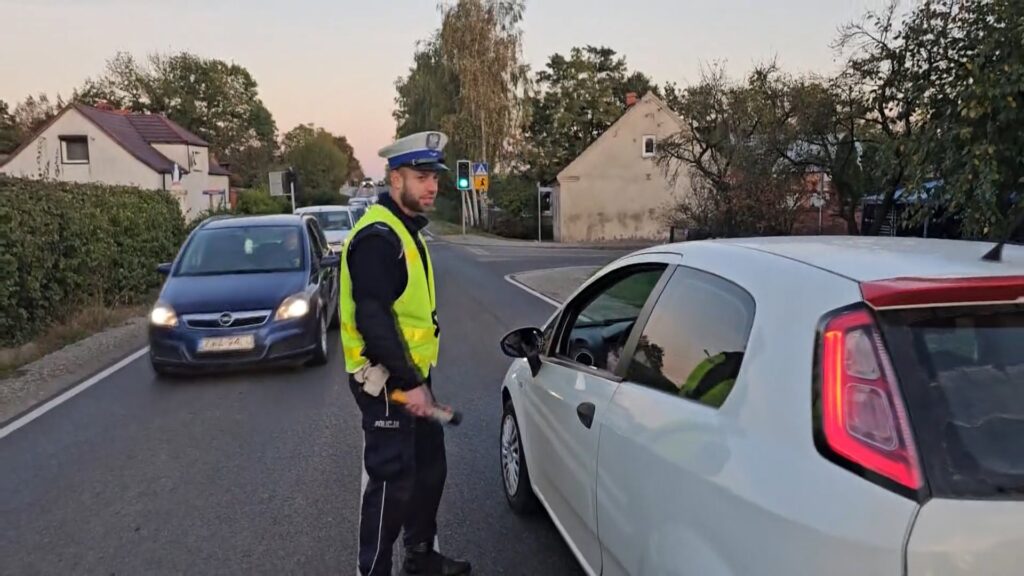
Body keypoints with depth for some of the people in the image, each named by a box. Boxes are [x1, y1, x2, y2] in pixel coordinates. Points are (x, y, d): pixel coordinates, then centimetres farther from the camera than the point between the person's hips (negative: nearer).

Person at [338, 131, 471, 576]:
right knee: (392, 480, 0)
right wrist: (408, 383, -25)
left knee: (429, 467, 19)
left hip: (410, 374, 10)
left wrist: (417, 378, 18)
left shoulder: (406, 230, 14)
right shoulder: (378, 236, -19)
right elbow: (373, 318, -26)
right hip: (386, 381, -10)